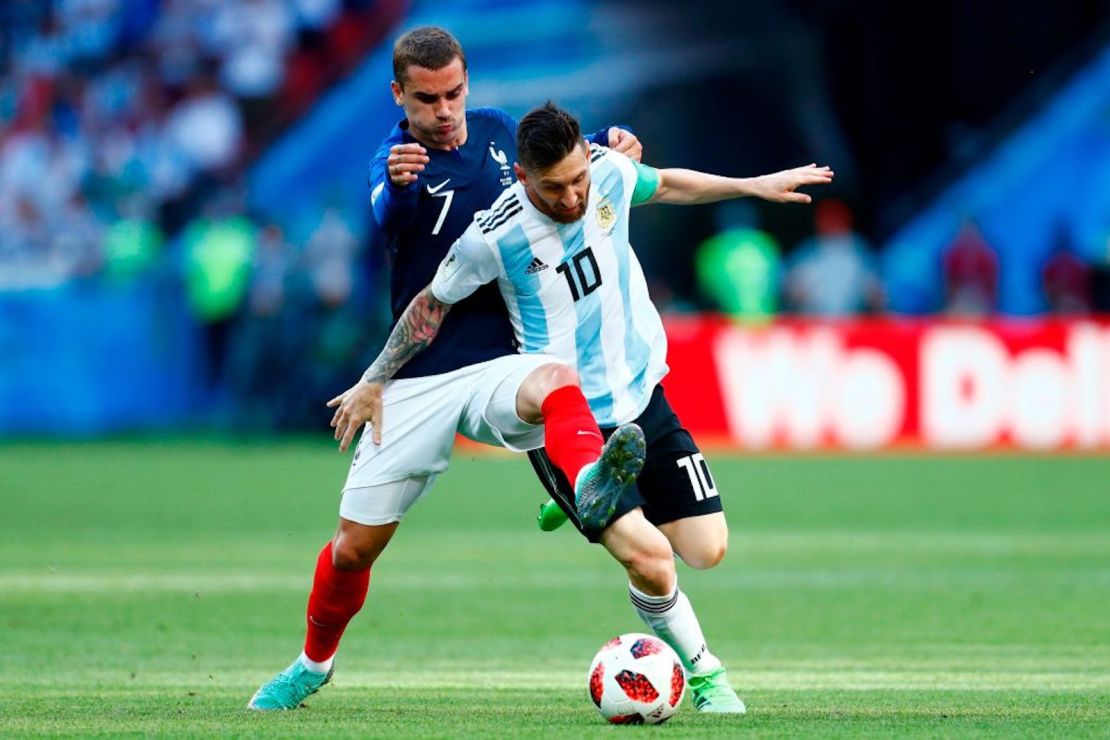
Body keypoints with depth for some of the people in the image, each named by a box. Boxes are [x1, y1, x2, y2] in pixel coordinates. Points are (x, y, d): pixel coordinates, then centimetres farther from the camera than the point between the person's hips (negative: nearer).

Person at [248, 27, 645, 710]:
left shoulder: (499, 131, 5)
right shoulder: (394, 161, -7)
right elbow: (392, 218, -32)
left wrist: (606, 143, 2)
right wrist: (399, 184, -57)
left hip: (496, 363, 1)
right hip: (417, 380, -1)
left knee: (553, 383, -37)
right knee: (356, 545, 7)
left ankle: (592, 478, -68)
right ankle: (314, 662, 34)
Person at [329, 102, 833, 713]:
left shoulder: (609, 171, -9)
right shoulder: (493, 237, -21)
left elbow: (665, 185, 16)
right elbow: (434, 304, -3)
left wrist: (754, 185, 17)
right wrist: (375, 381, 5)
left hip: (642, 398, 5)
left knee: (708, 550, 1)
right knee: (648, 559, -21)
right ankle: (702, 672, 6)